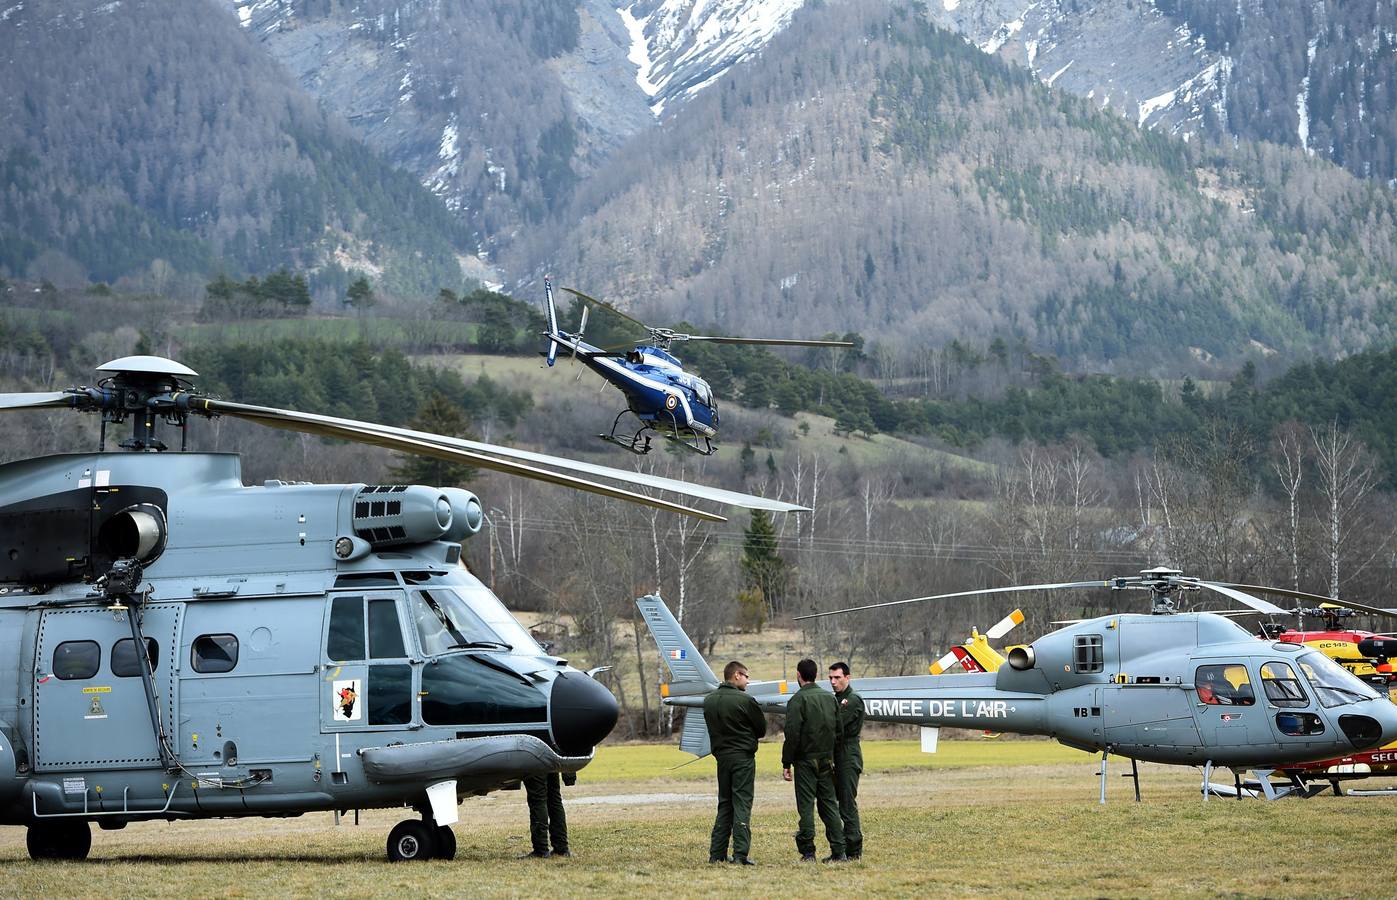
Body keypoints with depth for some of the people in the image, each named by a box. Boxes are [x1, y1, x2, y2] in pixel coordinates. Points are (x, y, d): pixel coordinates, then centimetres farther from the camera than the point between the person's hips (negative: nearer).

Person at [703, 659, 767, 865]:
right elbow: (761, 729, -3)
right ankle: (740, 854, -8)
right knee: (742, 804, -3)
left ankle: (716, 853, 11)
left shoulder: (709, 701, 5)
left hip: (722, 757, 6)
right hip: (743, 758, -6)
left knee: (724, 805, 13)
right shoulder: (745, 701, -13)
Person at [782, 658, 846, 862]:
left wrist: (786, 763, -11)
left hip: (806, 760, -6)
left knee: (806, 806, -1)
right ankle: (838, 851, 5)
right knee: (829, 804, 9)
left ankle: (808, 851, -2)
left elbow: (792, 735, -15)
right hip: (827, 760, 6)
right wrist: (829, 752, 16)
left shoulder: (798, 700, -11)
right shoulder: (830, 698, 9)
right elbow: (838, 730, 11)